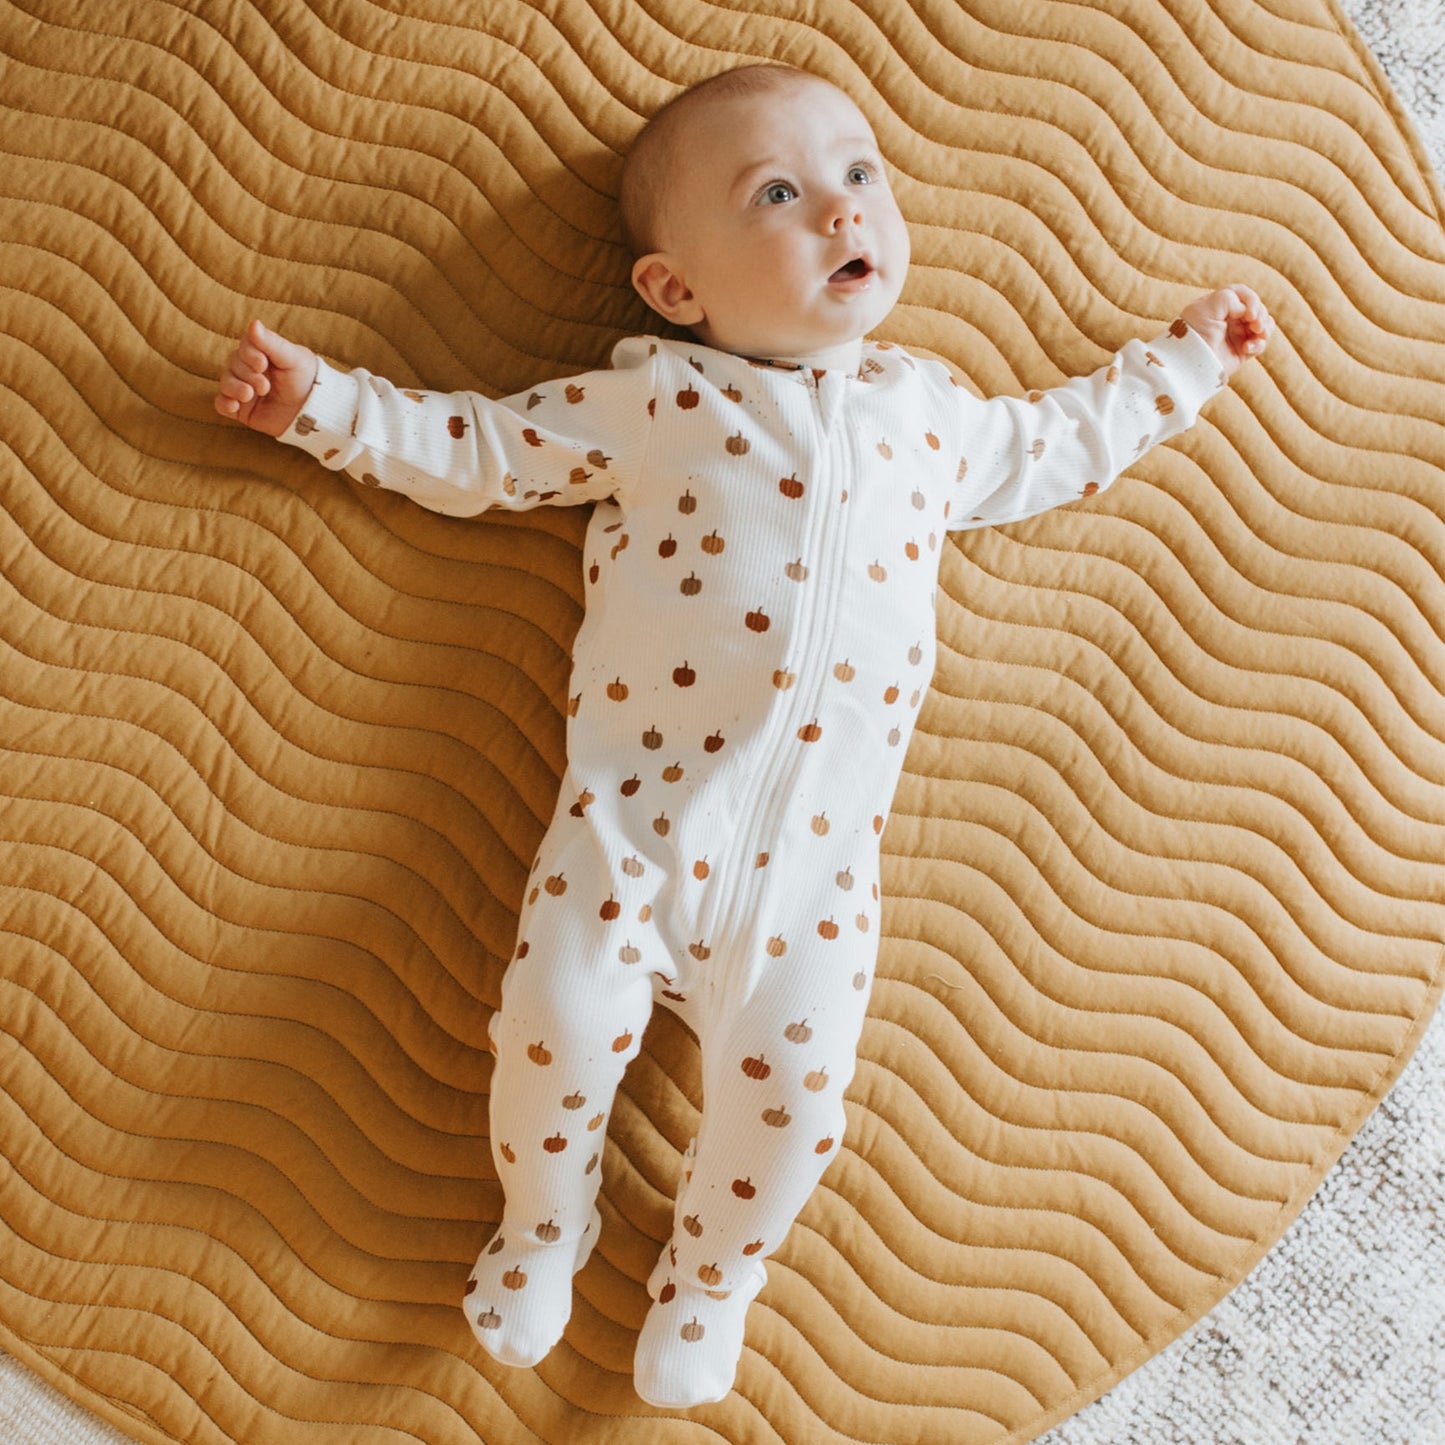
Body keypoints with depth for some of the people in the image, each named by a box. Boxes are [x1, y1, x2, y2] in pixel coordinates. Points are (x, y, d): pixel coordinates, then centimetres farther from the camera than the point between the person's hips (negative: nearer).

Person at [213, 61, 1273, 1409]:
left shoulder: (929, 413, 14)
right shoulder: (642, 400, 5)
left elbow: (1051, 446, 32)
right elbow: (473, 449, 11)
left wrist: (1183, 358, 35)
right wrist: (323, 401, 7)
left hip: (816, 852, 2)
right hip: (633, 813, -1)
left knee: (790, 1089, -5)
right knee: (557, 1027, -10)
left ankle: (709, 1273, 29)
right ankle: (543, 1224, 26)